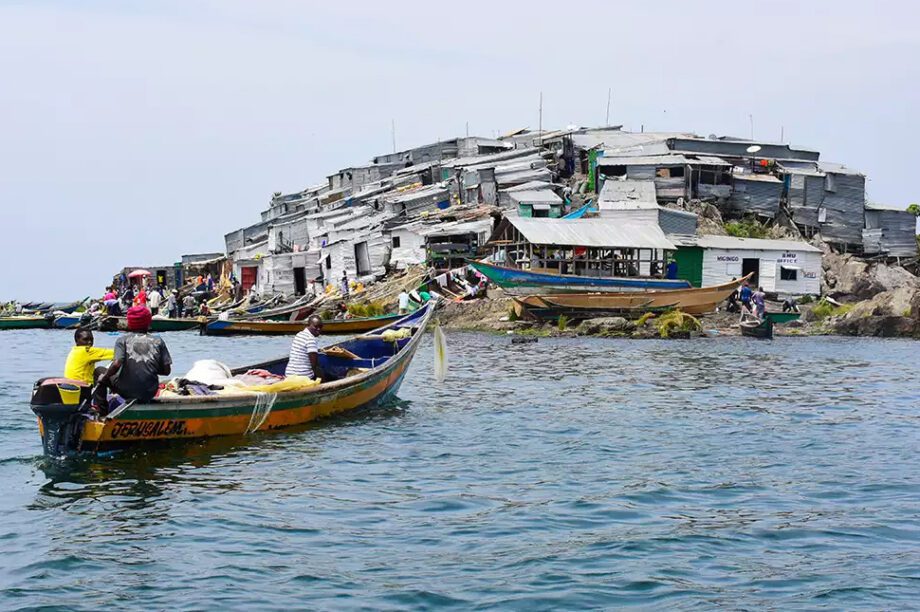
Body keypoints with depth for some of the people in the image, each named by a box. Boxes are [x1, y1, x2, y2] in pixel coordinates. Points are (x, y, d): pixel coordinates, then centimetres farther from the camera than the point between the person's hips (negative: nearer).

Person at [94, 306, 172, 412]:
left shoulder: (123, 339, -4)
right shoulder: (158, 341, 2)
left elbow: (116, 364, -18)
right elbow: (166, 371, -1)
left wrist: (104, 377, 0)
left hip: (127, 391, -3)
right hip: (150, 393, 3)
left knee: (100, 371, 22)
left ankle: (100, 410, 16)